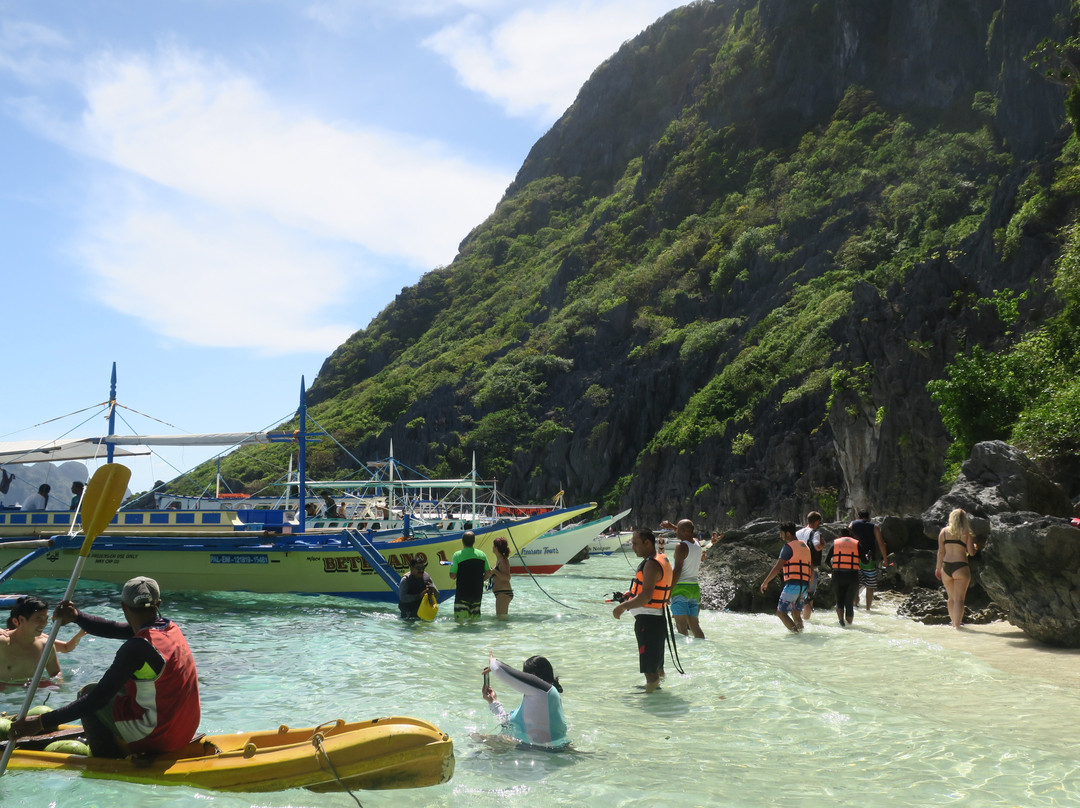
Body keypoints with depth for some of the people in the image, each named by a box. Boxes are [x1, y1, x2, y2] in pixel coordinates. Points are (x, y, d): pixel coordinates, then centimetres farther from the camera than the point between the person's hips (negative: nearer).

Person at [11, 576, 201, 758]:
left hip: (158, 737, -8)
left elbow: (98, 698, -22)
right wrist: (77, 617, -4)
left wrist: (43, 722, -18)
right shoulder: (170, 627, 3)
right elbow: (114, 629, 9)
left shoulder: (137, 647, -23)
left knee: (88, 692, 11)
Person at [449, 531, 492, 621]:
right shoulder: (482, 554, 4)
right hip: (477, 592, 4)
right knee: (473, 621, 14)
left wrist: (451, 565, 10)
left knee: (459, 621, -1)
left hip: (462, 593, -4)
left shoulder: (457, 555, -8)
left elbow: (452, 576, -10)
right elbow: (489, 573, 6)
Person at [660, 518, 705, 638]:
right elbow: (687, 534, 33)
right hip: (694, 588, 8)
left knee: (682, 626, -9)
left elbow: (677, 571, -18)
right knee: (694, 625, 13)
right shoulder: (697, 544, 9)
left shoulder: (681, 547, -12)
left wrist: (668, 590, -17)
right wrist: (671, 526, 33)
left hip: (680, 588, -8)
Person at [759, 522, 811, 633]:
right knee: (796, 613, 16)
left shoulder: (788, 547, -6)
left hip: (792, 584, -8)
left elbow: (777, 567, -11)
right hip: (804, 585, 8)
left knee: (781, 612, -4)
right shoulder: (805, 547, 20)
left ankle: (796, 633, -16)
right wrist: (809, 589, 27)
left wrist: (765, 582, -6)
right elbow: (810, 570, 23)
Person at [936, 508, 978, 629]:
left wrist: (938, 568, 14)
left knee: (951, 598, 18)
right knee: (959, 599, -2)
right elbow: (971, 552, -6)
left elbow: (941, 552, 6)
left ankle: (954, 623, 29)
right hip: (961, 567, -3)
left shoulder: (944, 531, 6)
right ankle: (957, 625, -8)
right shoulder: (967, 533, -1)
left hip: (946, 567, 3)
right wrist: (974, 546, 16)